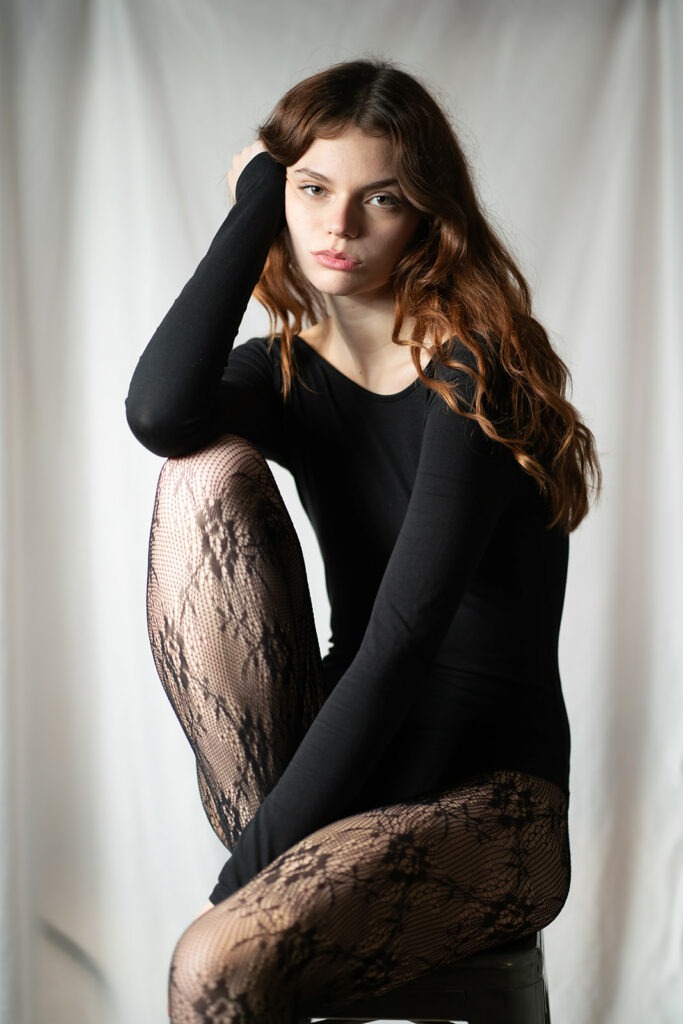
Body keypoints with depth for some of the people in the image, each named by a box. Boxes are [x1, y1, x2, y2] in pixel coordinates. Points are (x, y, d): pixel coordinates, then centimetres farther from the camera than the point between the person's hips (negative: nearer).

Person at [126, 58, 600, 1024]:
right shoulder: (286, 373, 5)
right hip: (334, 761, 6)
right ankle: (261, 822, -14)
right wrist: (254, 199, -9)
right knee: (210, 465, -15)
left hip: (487, 798, -6)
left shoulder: (474, 372, -12)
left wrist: (254, 865, -20)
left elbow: (398, 646, -19)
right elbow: (159, 411, -21)